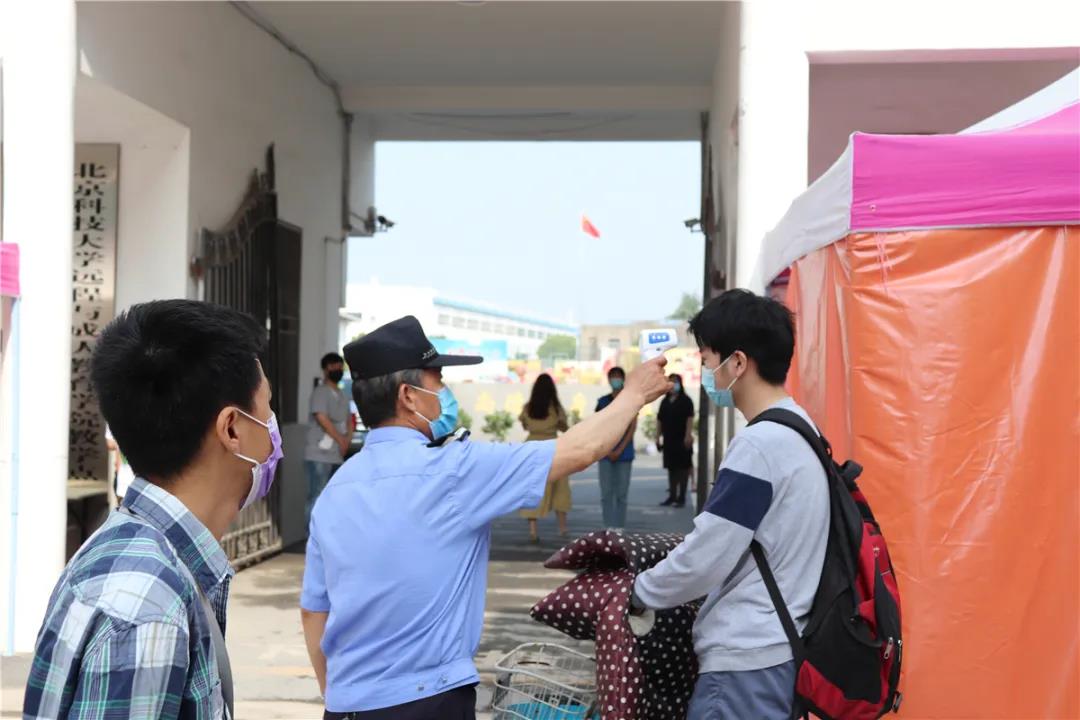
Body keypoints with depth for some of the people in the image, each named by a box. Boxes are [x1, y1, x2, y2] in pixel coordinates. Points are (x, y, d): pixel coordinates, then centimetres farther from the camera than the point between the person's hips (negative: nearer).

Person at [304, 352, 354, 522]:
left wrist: (347, 440, 1)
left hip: (336, 456, 8)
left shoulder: (342, 396, 19)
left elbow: (349, 421, 20)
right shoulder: (320, 392, -5)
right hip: (319, 455, -8)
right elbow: (322, 418, -14)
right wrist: (341, 440, -9)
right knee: (317, 498, -10)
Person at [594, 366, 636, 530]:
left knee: (621, 493, 0)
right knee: (606, 492, 0)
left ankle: (619, 527, 4)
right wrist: (607, 450, -6)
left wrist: (619, 450, -8)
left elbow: (633, 427, -1)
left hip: (624, 454, -1)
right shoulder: (603, 401, 7)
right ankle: (608, 526, 4)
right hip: (605, 453, 1)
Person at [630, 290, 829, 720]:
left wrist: (638, 593, 0)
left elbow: (704, 559, -16)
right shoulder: (797, 430, 10)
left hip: (748, 659, -9)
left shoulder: (758, 445, -18)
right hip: (775, 648, 9)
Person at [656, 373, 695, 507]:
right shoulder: (665, 401, 13)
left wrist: (688, 435, -20)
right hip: (669, 439, 6)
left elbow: (689, 419, -11)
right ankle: (672, 495, 17)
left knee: (683, 467, -2)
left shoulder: (685, 400, -3)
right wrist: (658, 437, 8)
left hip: (682, 440, -6)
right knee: (671, 467, 10)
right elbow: (659, 420, 14)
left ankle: (682, 497, 1)